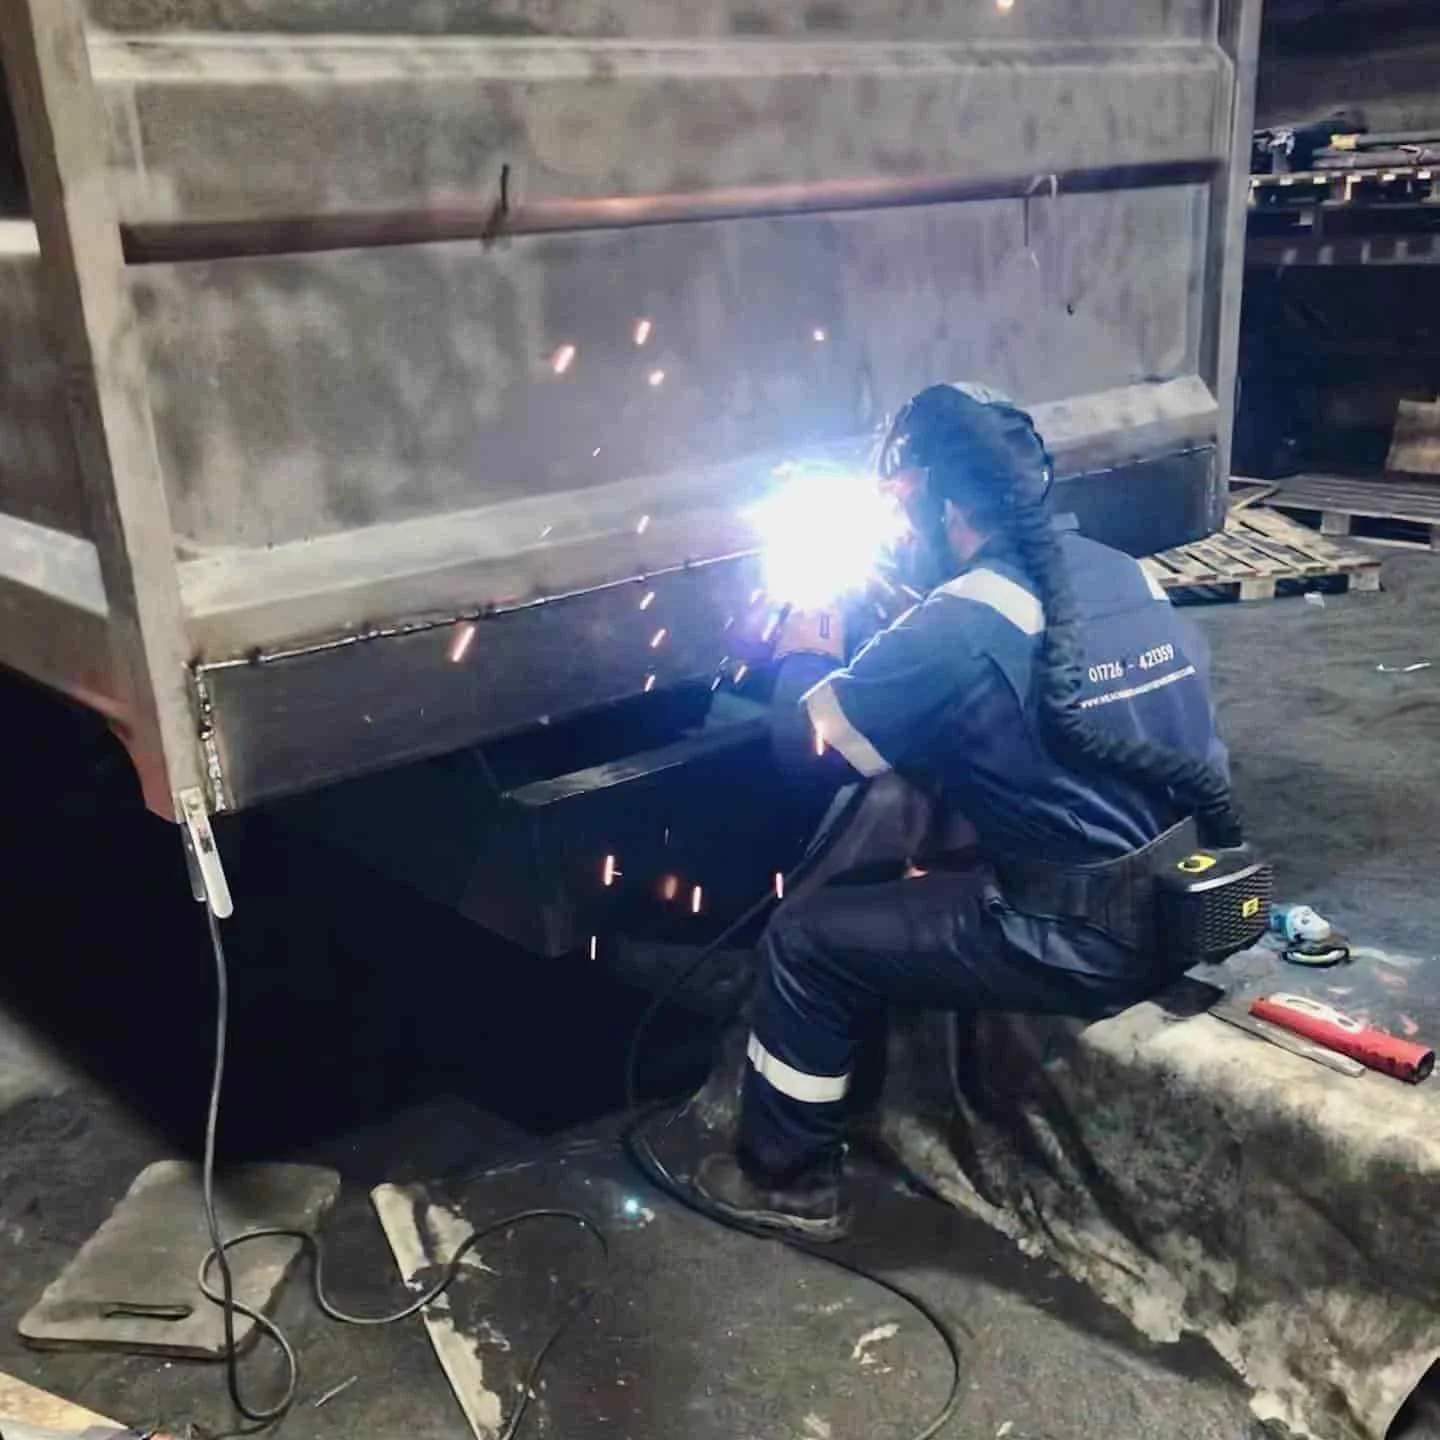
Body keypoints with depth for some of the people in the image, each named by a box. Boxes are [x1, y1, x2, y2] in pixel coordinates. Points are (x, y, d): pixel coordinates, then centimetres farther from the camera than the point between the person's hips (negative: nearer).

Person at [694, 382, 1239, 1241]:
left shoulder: (960, 625, -19)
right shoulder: (1126, 572, 5)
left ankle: (786, 1181, 22)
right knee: (903, 868, 27)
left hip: (1089, 940, -8)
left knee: (806, 940, 5)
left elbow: (811, 742, -8)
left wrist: (805, 660, 14)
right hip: (1188, 899, 9)